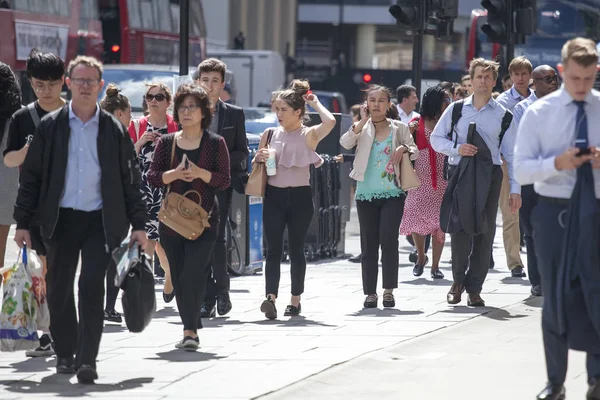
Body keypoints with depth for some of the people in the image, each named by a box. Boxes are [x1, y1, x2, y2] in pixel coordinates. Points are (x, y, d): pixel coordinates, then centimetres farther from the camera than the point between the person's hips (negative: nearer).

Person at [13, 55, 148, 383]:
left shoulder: (114, 130, 4)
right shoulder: (50, 127, 3)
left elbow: (130, 180, 7)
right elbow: (30, 177, 4)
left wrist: (138, 225, 3)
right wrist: (23, 223, 0)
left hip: (100, 221, -1)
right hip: (61, 219, 1)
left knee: (92, 288, -11)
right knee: (58, 290, 8)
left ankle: (87, 359, -9)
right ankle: (64, 353, 25)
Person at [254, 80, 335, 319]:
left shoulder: (308, 135, -3)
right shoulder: (270, 134, 8)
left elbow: (330, 122, -23)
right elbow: (256, 165, 18)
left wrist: (315, 103, -7)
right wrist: (259, 158, -6)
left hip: (300, 197, -2)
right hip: (274, 196, 2)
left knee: (296, 249, 6)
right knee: (273, 249, -7)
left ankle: (295, 300, 15)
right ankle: (270, 297, -18)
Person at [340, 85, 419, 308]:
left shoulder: (398, 128, 6)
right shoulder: (362, 128, 5)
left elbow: (415, 151, 7)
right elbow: (345, 143, -11)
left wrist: (404, 149, -15)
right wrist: (363, 121, -16)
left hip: (392, 194, -1)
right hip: (366, 195, 1)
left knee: (389, 240, -10)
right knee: (369, 244, 2)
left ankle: (389, 290, -2)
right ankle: (370, 293, 6)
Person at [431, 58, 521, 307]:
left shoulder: (503, 116, 7)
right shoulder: (456, 110, 8)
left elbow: (512, 155, 8)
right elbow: (436, 138, 12)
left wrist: (515, 190, 3)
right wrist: (456, 148, -7)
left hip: (489, 175, 0)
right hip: (460, 172, 0)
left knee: (484, 232, 0)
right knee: (459, 228, -9)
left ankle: (474, 289, 8)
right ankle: (458, 280, 11)